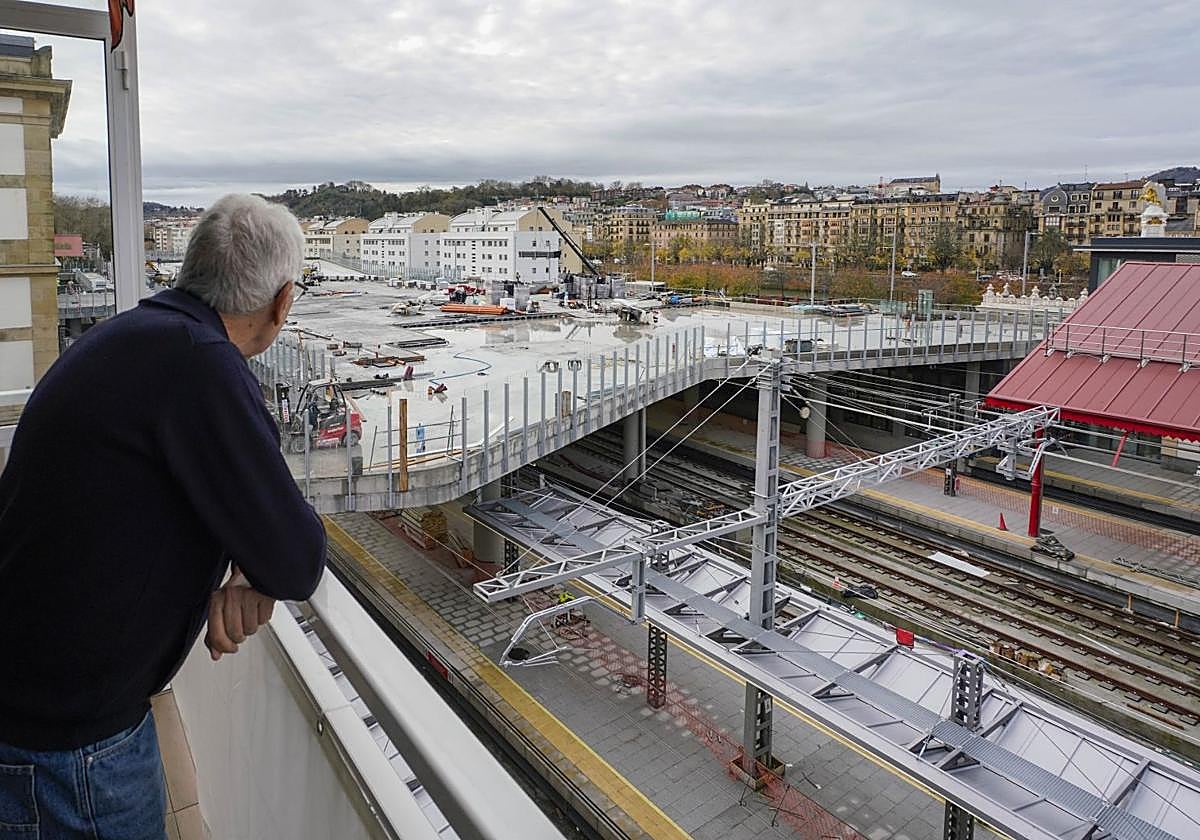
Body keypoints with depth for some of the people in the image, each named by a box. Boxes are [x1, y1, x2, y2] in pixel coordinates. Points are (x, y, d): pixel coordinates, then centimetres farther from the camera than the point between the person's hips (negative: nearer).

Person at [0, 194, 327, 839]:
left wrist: (244, 580, -6)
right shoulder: (199, 363, -28)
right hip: (64, 737, -9)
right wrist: (264, 575, -2)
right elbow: (297, 562, -26)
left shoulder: (133, 334, 4)